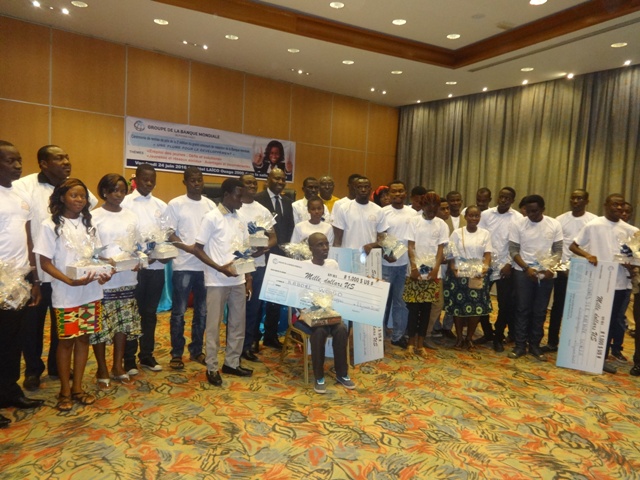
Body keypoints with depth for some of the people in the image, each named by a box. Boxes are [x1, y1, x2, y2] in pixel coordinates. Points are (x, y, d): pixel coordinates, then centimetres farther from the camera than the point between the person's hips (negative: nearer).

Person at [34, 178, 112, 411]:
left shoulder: (89, 224, 8)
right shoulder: (50, 225, -7)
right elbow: (45, 262, -9)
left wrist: (103, 273, -9)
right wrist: (70, 281, -22)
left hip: (91, 292, 4)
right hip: (65, 295, -4)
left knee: (83, 339, 10)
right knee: (66, 341, 6)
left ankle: (77, 388, 23)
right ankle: (65, 391, 22)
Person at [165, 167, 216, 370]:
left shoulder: (211, 205, 8)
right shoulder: (175, 204, -3)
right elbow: (169, 234, -5)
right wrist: (186, 247, -20)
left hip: (206, 265, 4)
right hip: (183, 265, -3)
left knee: (202, 311, 11)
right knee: (179, 311, 4)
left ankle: (197, 350, 25)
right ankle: (176, 353, 18)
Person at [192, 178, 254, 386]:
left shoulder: (240, 220, 10)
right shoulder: (212, 218, -8)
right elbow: (197, 249, -9)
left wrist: (248, 279, 11)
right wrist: (220, 268, -19)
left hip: (238, 280, 6)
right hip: (217, 281, -6)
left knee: (238, 323, 12)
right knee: (214, 325, 4)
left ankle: (232, 362, 26)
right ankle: (212, 367, 16)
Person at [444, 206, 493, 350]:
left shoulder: (485, 234, 7)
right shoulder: (457, 233, 3)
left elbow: (487, 254, 2)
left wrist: (486, 267, -17)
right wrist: (452, 268, -17)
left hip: (478, 275, 1)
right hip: (459, 274, -1)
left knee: (477, 307, 1)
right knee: (458, 305, 1)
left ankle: (469, 338, 18)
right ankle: (459, 337, 16)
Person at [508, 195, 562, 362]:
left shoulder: (554, 225, -1)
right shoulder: (517, 224, -6)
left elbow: (558, 250, 2)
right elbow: (513, 250, -5)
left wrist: (552, 268, -14)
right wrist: (527, 268, -17)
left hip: (546, 274, 2)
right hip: (523, 272, -1)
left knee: (540, 311, 8)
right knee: (522, 310, 2)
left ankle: (535, 345, 19)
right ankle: (520, 345, 11)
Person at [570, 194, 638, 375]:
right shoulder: (593, 226, -5)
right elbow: (573, 246, -3)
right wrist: (587, 255, -21)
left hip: (620, 283, 4)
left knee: (614, 322, 11)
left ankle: (602, 357, 24)